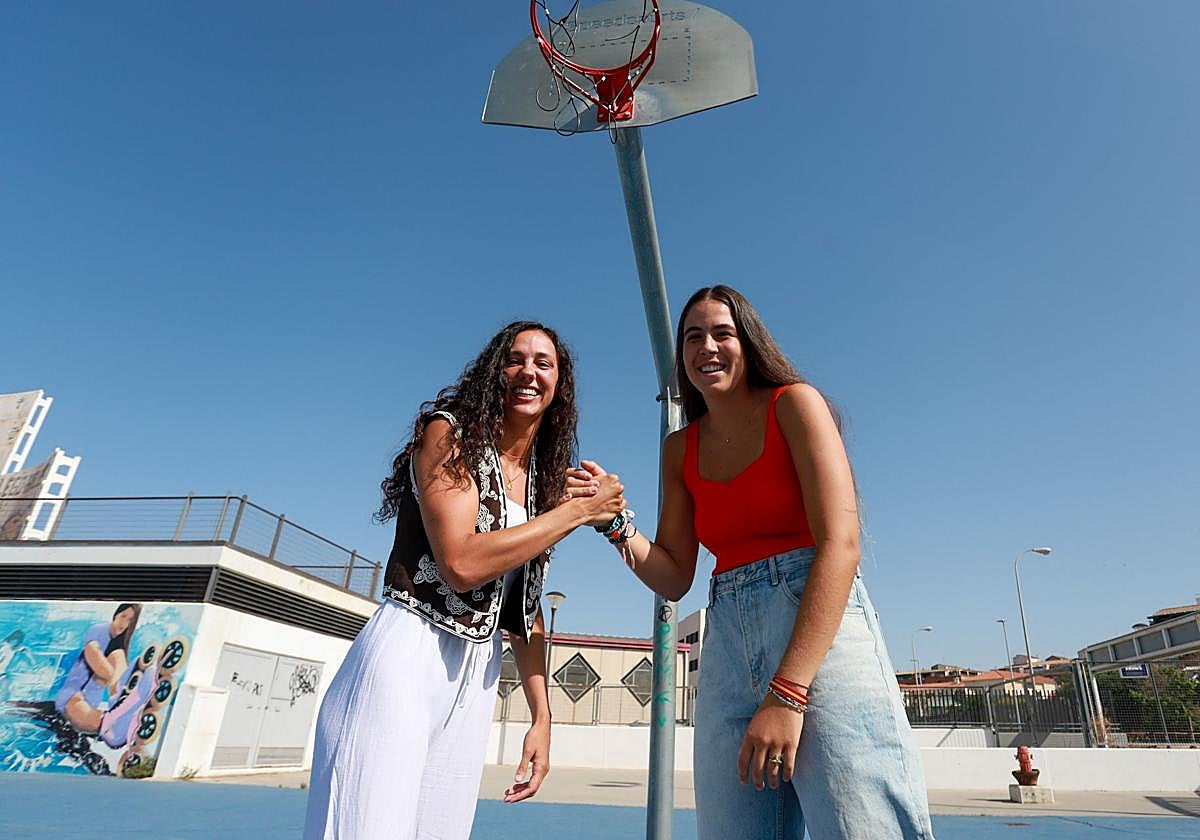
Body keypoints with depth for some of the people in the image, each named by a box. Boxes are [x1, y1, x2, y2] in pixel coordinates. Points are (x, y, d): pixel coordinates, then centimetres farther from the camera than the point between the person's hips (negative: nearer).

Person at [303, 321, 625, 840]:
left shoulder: (544, 480, 11)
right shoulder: (450, 432, -8)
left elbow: (526, 609, 13)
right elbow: (461, 563, -22)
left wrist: (541, 717, 9)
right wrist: (576, 511, -15)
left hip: (477, 676, 6)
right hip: (408, 654, -6)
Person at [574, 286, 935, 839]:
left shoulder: (794, 403, -1)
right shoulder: (680, 448, 13)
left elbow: (841, 543, -13)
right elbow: (675, 579, 12)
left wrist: (787, 693, -20)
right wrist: (615, 521, -7)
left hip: (819, 625, -4)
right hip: (728, 642, 4)